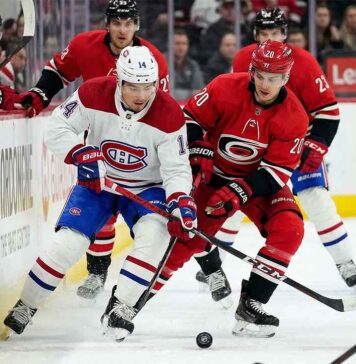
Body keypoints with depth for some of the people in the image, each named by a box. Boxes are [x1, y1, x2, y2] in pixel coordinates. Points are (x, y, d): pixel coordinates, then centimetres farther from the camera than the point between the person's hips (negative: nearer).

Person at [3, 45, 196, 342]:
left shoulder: (169, 115, -23)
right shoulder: (93, 95, -22)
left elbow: (176, 168, -19)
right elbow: (57, 128, -14)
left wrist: (180, 201, -37)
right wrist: (82, 155, -30)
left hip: (147, 187, 0)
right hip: (97, 181, 0)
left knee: (155, 232, -28)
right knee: (69, 242, -12)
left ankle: (120, 309, -21)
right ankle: (24, 307, 8)